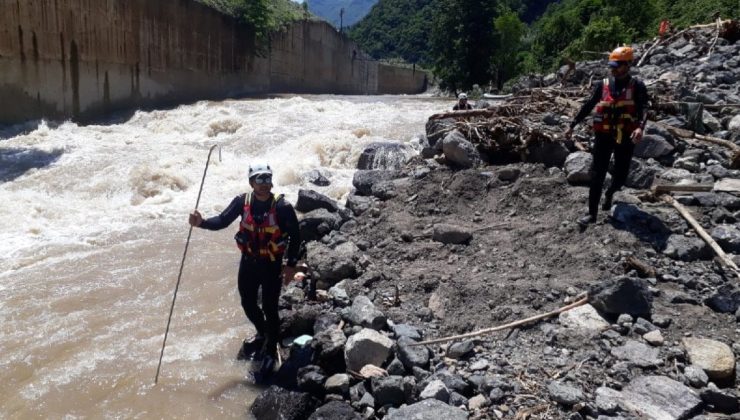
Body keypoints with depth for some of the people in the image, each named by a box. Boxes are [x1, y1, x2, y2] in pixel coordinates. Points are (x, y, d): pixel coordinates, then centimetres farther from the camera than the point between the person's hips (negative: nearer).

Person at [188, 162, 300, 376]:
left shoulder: (282, 207, -19)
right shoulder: (243, 201, -9)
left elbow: (295, 236, -10)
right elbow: (222, 220, -7)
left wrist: (291, 265, -10)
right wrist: (202, 222, -27)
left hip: (272, 265, -4)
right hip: (248, 261, 4)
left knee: (269, 309, 3)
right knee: (248, 303, 19)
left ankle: (270, 351, 25)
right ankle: (263, 335, 48)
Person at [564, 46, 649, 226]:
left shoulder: (637, 86, -1)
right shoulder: (602, 85, 6)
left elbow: (643, 109, -13)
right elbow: (588, 106, 10)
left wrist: (640, 127, -33)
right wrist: (572, 125, 7)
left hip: (625, 137, -1)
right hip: (603, 135, 1)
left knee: (621, 176, 10)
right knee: (597, 175, -2)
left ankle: (609, 193, 44)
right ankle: (592, 213, 2)